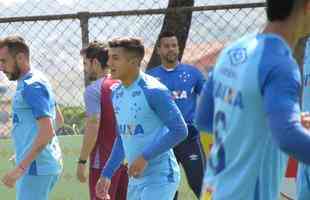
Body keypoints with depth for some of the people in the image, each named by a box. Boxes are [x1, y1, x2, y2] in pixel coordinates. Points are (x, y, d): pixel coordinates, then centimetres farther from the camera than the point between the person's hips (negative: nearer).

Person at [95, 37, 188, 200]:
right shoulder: (117, 93, 11)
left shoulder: (153, 91, -15)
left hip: (159, 178, -9)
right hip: (135, 179, 9)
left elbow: (179, 131, -17)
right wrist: (107, 174, 19)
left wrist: (146, 156, -21)